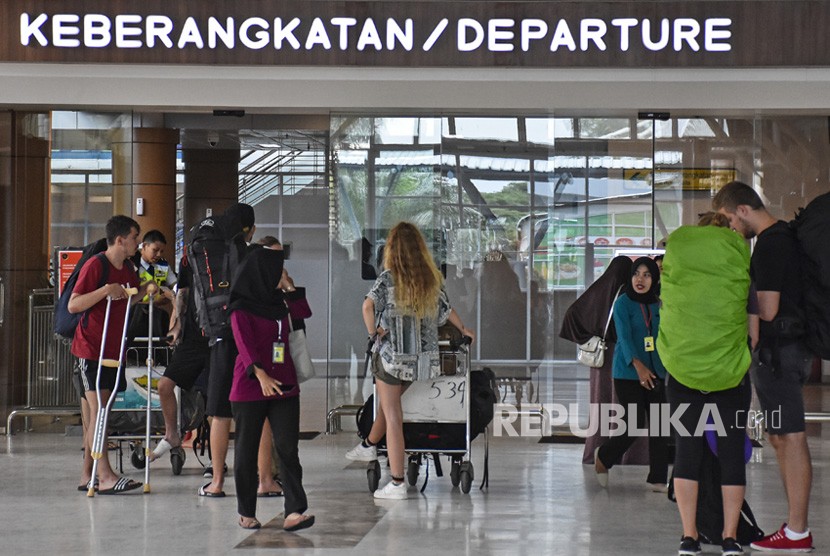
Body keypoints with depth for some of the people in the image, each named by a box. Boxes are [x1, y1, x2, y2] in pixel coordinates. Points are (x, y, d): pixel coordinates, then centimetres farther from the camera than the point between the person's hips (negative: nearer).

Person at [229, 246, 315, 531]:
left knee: (288, 448, -8)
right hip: (250, 388, -5)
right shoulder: (241, 308, -5)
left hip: (284, 386, 5)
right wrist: (260, 374, -30)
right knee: (247, 451, 5)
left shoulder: (278, 302, 13)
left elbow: (304, 313, 24)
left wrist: (289, 287, 13)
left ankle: (294, 511, -16)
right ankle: (246, 513, 15)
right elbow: (244, 342, -16)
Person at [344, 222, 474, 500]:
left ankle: (397, 483, 0)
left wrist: (373, 331, -10)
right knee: (390, 402, 28)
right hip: (421, 356, 5)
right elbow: (446, 310, 16)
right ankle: (369, 445, 48)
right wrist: (463, 330, 34)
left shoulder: (389, 277, -9)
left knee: (393, 416, 1)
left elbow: (368, 305, -25)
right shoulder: (432, 278, 4)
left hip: (391, 354, -5)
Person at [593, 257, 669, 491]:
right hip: (628, 373, -5)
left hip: (655, 373, 5)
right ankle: (603, 456, 20)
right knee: (635, 425, -6)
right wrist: (638, 365, -31)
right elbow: (624, 336, -17)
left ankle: (658, 479, 7)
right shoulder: (623, 303, -6)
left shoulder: (658, 305, 8)